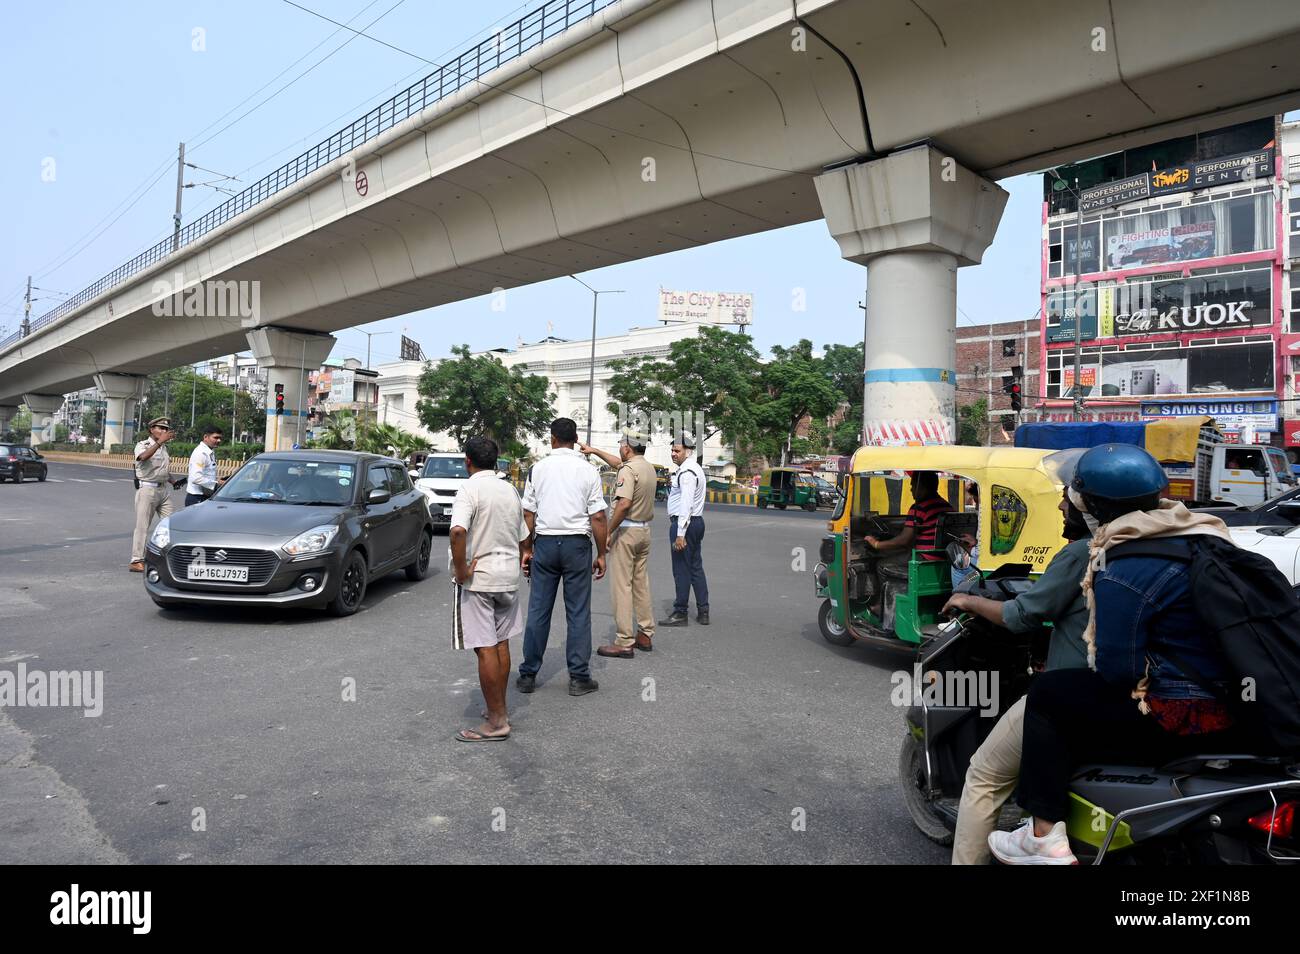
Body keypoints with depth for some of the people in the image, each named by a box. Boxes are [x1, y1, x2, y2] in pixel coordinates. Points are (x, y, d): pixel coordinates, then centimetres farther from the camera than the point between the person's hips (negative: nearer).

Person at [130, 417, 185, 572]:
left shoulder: (164, 447, 17)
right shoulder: (143, 445, -5)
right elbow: (143, 457, -30)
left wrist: (172, 481, 11)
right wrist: (160, 441, -38)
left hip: (164, 489, 7)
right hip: (147, 489, -7)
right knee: (142, 526, -3)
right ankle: (137, 560, 1)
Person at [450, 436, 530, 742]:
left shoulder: (470, 489, -13)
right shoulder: (510, 490, 10)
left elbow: (458, 530, -30)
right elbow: (523, 536, 16)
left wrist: (460, 569, -21)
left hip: (478, 579, -7)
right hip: (508, 577, 7)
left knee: (485, 649, -2)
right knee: (501, 644, 16)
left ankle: (496, 722, 4)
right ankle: (500, 709, 27)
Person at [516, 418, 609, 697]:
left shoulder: (538, 468, 3)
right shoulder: (588, 470, -2)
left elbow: (528, 513, 4)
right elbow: (598, 517, -5)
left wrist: (527, 549, 12)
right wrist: (601, 554, 2)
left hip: (544, 543, 2)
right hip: (577, 543, -2)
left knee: (538, 610, 9)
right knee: (578, 613, 5)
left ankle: (528, 675, 17)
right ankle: (579, 678, 10)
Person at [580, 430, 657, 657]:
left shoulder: (628, 470, -16)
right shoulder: (649, 467, 12)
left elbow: (624, 504, -27)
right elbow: (618, 462, 30)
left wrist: (608, 533, -19)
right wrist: (594, 451, 35)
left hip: (626, 530, -9)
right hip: (644, 530, 9)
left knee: (621, 587, -5)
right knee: (641, 584, 15)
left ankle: (624, 642, -4)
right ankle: (645, 635, 21)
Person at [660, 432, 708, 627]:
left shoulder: (686, 472, -17)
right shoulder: (695, 469, 16)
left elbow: (685, 504, -23)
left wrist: (680, 533, -24)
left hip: (684, 523, -10)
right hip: (697, 522, 10)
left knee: (681, 569, -2)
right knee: (696, 567, 13)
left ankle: (681, 613, 5)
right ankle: (703, 612, 18)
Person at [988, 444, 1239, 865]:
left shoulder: (1122, 570, -20)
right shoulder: (1202, 532, 6)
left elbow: (1117, 670, -19)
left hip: (1179, 725, -9)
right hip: (1237, 714, 9)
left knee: (1048, 693, 1)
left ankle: (1044, 838, 2)